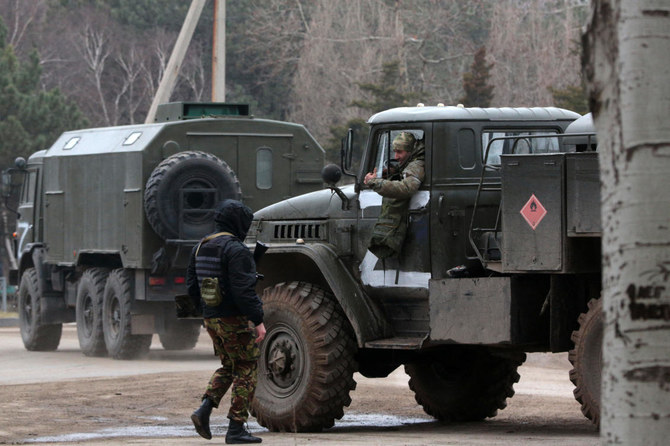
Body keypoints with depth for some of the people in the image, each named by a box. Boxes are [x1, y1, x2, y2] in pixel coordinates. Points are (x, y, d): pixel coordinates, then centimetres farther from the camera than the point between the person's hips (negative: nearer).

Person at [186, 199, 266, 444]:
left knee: (228, 366, 21)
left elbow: (192, 286, 16)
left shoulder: (200, 248, 10)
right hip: (235, 320, -8)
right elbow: (243, 290, -22)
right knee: (246, 371, 2)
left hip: (211, 320, 8)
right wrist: (258, 320, -19)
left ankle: (204, 409, 3)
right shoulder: (235, 250, -16)